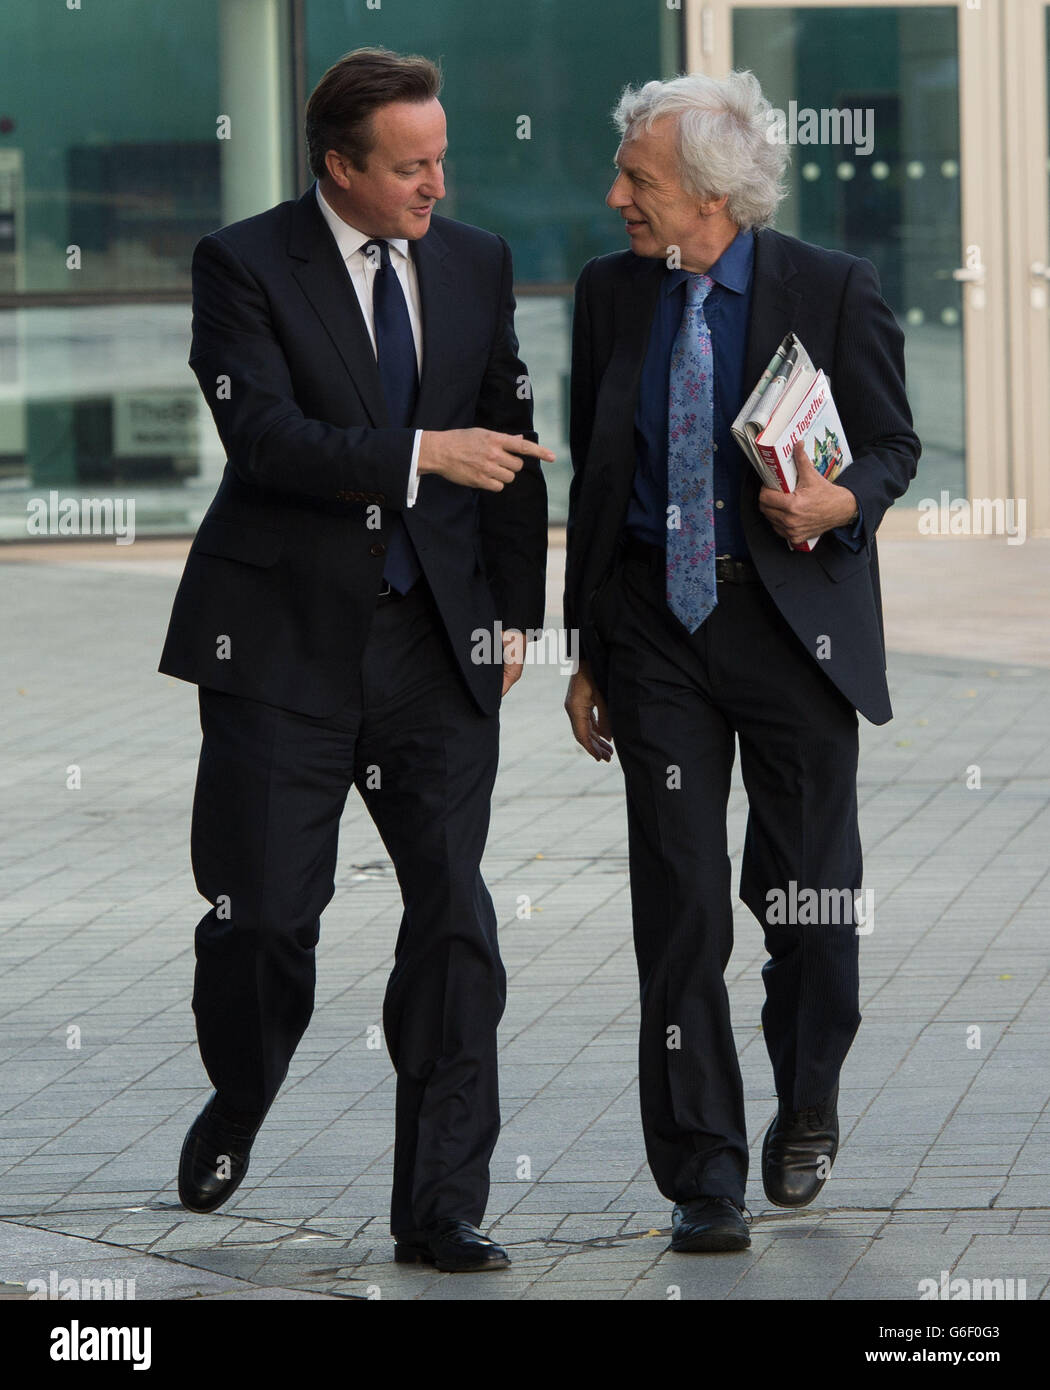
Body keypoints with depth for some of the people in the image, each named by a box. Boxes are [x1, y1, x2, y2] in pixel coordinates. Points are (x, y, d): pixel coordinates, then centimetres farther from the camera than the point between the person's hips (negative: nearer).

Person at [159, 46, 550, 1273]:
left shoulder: (476, 265, 9)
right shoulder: (244, 266, -6)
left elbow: (510, 441, 14)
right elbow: (266, 436, -18)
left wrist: (513, 614, 9)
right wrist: (422, 454, -23)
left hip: (437, 644, 3)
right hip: (283, 643, -3)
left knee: (454, 920, -3)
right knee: (266, 916, 2)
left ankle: (440, 1208, 0)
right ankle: (235, 1109, 33)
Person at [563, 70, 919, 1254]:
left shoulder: (833, 292, -6)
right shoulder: (611, 294, 4)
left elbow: (893, 444, 3)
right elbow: (592, 477, 11)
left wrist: (841, 501, -20)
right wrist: (587, 651, 11)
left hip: (792, 621, -2)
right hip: (655, 625, 2)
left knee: (809, 892, 7)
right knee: (680, 903, -4)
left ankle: (806, 1105, 35)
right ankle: (703, 1178, 0)